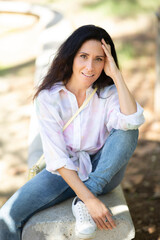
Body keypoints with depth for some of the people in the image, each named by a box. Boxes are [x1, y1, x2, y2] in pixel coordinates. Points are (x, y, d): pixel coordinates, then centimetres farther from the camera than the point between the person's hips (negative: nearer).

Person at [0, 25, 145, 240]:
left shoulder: (108, 93, -7)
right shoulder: (48, 97, -12)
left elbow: (133, 121, -29)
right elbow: (57, 157, -18)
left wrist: (116, 74, -26)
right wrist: (90, 199, -27)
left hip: (103, 173, 2)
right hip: (64, 173, -2)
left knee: (127, 132, -28)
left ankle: (80, 203, -24)